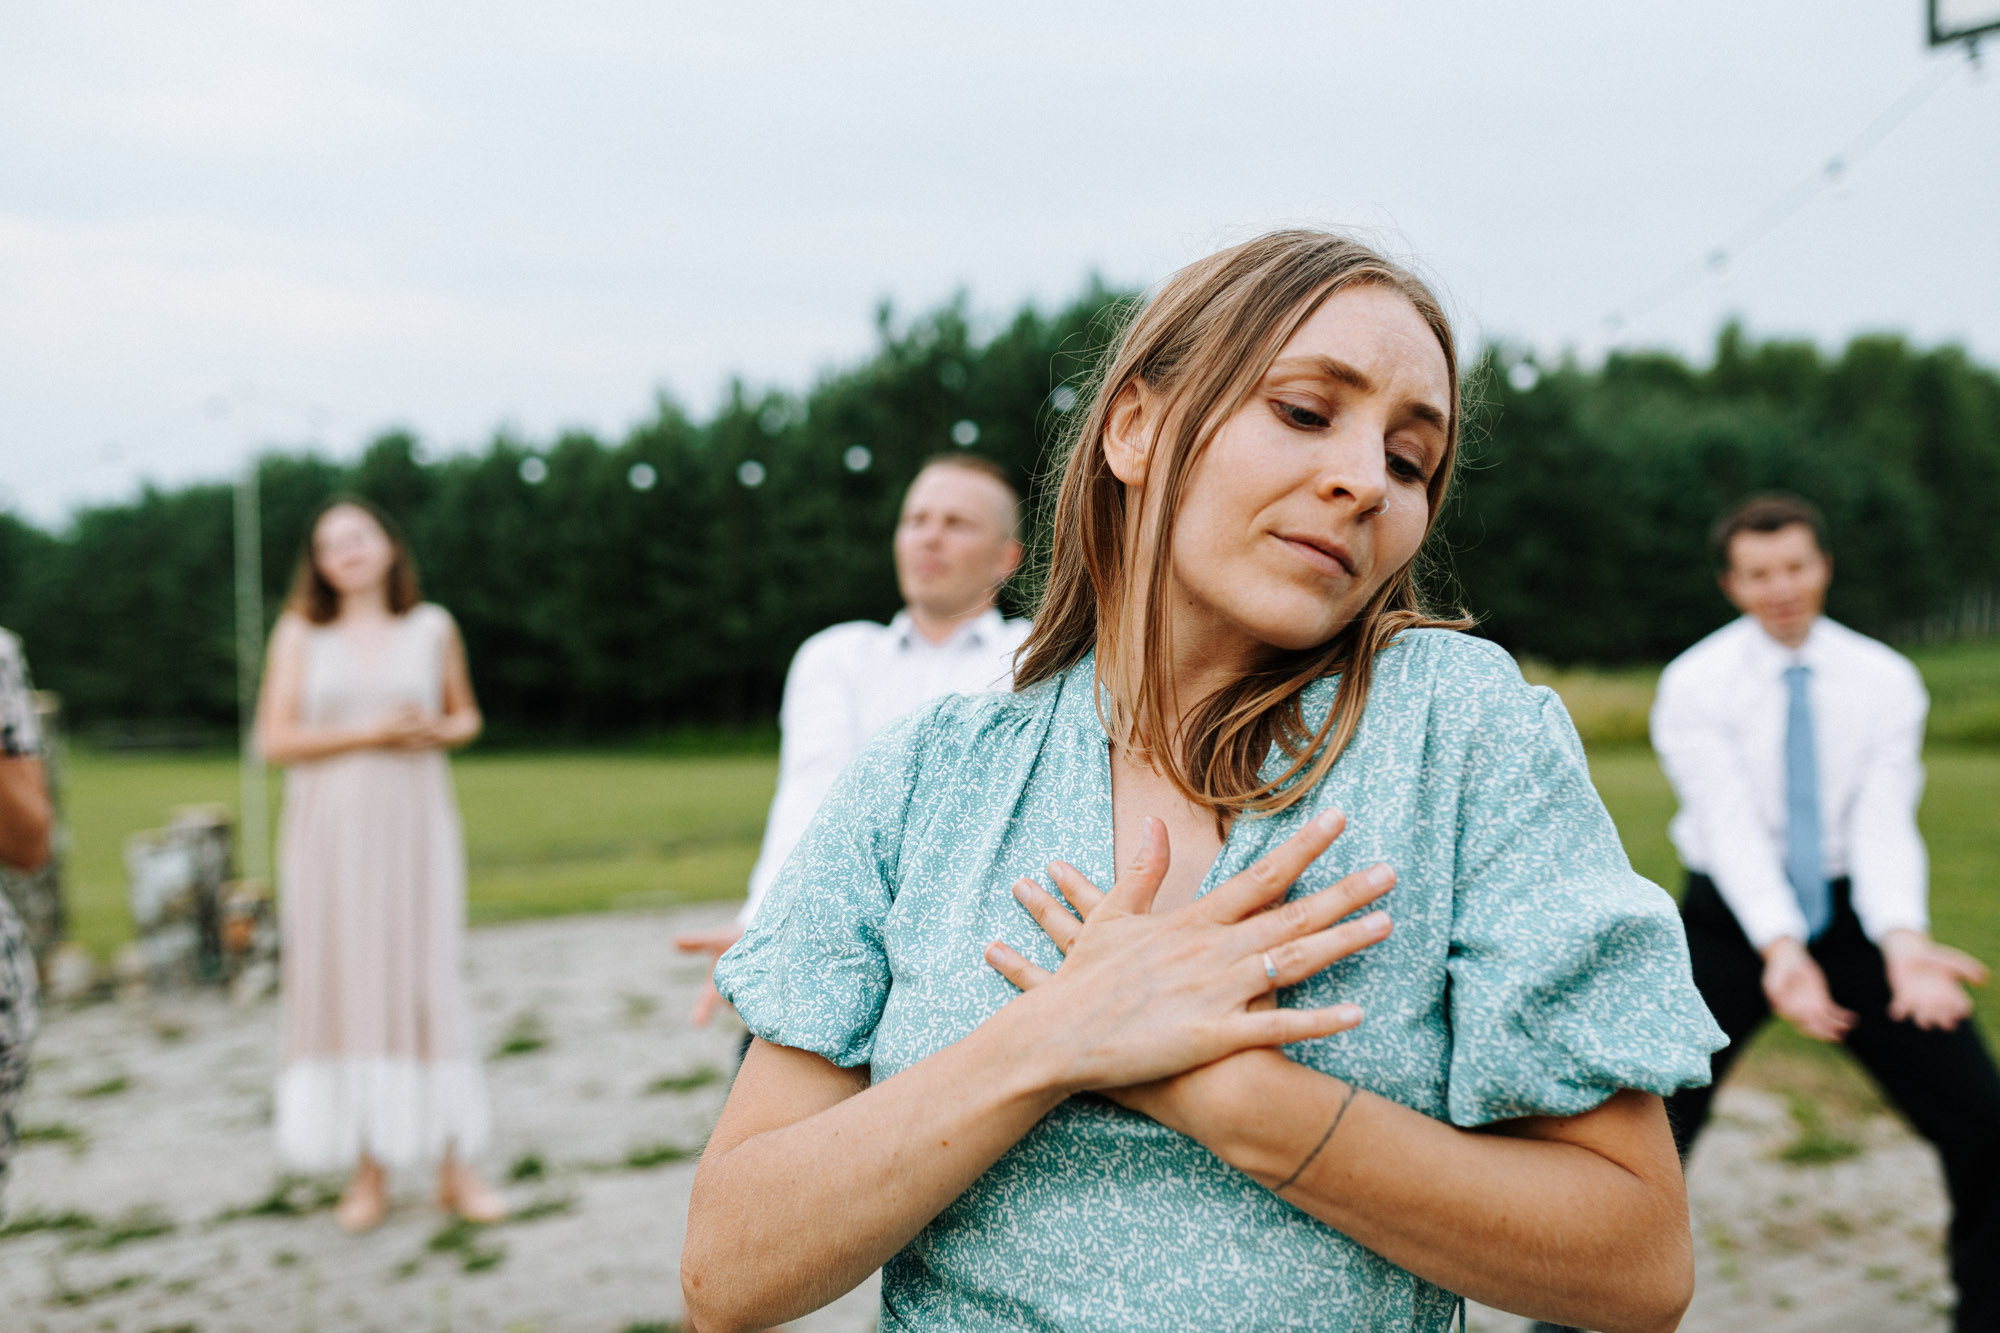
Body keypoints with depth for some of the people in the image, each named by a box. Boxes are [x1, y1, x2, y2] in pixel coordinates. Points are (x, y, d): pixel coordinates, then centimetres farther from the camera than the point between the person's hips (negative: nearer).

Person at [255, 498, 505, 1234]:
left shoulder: (432, 627, 10)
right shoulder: (300, 632, 6)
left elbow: (466, 715, 20)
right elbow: (275, 738, 0)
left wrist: (440, 730, -3)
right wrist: (368, 733, -11)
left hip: (413, 822, 0)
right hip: (329, 830, 0)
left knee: (427, 980, -3)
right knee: (345, 984, -1)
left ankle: (454, 1168, 3)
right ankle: (367, 1171, 7)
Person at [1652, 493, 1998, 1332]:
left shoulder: (1883, 679, -4)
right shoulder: (1694, 684, -11)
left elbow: (1884, 823, -14)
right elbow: (1732, 828, -21)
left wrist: (1903, 944, -32)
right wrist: (1782, 950, -37)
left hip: (1855, 911, 3)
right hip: (1735, 917, -2)